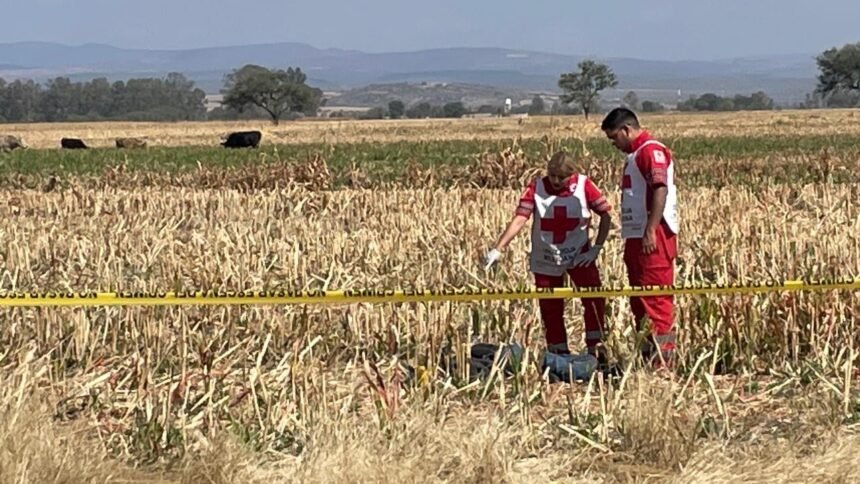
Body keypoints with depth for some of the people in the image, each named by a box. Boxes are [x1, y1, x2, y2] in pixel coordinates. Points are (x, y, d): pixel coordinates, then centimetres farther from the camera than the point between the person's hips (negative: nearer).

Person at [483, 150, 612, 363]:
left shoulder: (584, 185, -11)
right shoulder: (536, 187, -13)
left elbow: (605, 215, -3)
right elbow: (519, 219, -21)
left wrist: (597, 248, -10)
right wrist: (498, 249, -32)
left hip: (579, 255, -1)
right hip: (545, 259, 1)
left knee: (594, 297, -16)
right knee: (550, 308, 6)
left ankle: (595, 346, -5)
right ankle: (559, 353, 19)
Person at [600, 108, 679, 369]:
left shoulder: (651, 150, -10)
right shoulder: (636, 154, 21)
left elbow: (660, 190, -21)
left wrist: (650, 232, -26)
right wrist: (635, 237, 17)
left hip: (653, 237, -11)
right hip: (637, 236, 11)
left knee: (656, 298, -10)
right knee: (639, 301, 13)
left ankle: (661, 361, -10)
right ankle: (648, 357, 18)